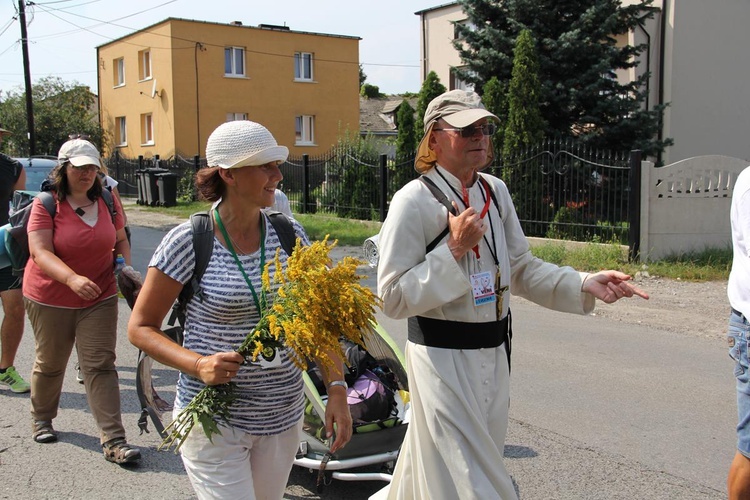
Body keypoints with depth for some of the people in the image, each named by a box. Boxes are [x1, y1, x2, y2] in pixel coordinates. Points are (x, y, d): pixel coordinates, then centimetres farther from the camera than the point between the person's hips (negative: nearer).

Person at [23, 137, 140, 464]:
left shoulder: (107, 201, 0)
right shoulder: (46, 204, -13)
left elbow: (120, 240, 12)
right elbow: (40, 252, -23)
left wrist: (125, 267, -7)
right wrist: (72, 278, -39)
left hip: (100, 297, 2)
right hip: (50, 299, -2)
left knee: (101, 365, -3)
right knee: (50, 363, 16)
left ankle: (113, 441, -4)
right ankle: (42, 418, 43)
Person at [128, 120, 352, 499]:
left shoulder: (291, 236, 0)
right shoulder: (188, 241, -12)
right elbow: (140, 327, -6)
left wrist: (337, 387, -6)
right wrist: (198, 364, -21)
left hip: (284, 417, 4)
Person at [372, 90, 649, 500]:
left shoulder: (495, 192, 7)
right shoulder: (414, 201, -14)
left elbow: (521, 270, 11)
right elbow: (393, 297, -17)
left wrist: (584, 285, -2)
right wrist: (454, 250, -23)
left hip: (494, 353, 7)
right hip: (443, 355, -7)